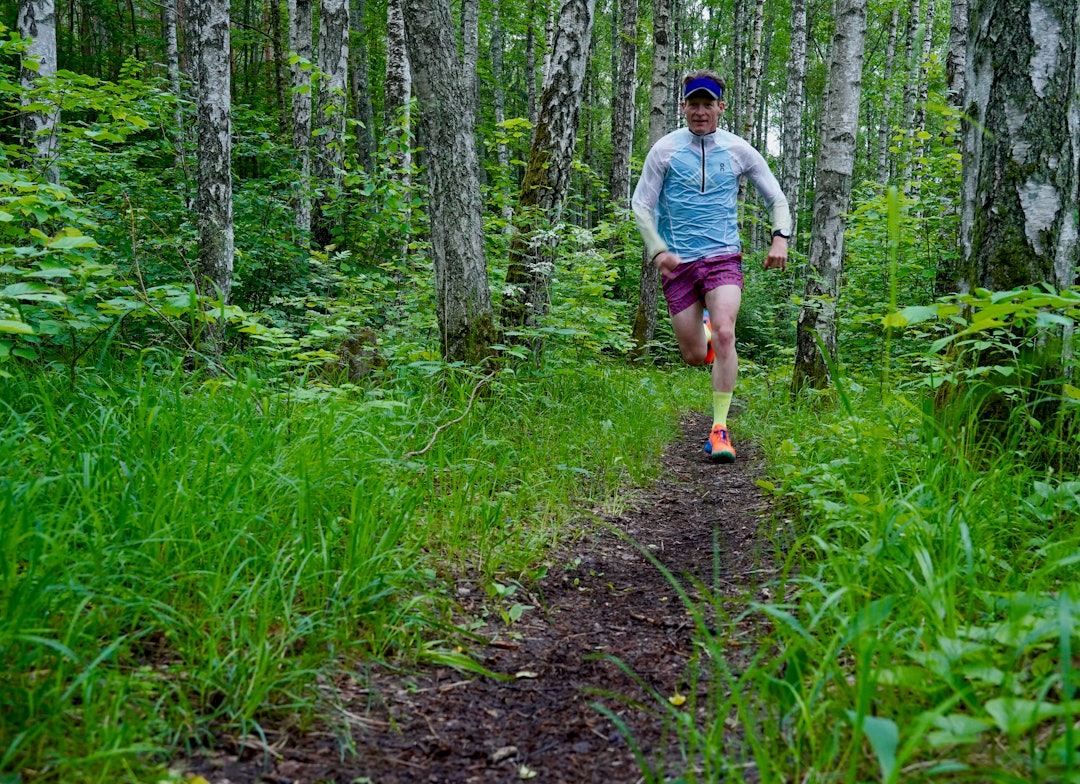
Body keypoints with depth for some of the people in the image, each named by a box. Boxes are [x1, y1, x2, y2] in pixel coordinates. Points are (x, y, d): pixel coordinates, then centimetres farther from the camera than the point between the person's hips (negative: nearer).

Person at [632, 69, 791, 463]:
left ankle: (720, 429, -15)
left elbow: (776, 197, 11)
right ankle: (702, 325, 42)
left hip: (723, 257, 0)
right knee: (695, 355, 2)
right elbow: (641, 205, 1)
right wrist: (658, 250, -14)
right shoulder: (664, 150, 0)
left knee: (723, 334, -23)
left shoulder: (738, 150, 3)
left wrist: (781, 237, -7)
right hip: (678, 262, 0)